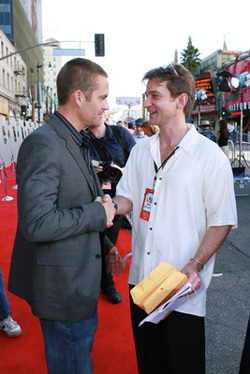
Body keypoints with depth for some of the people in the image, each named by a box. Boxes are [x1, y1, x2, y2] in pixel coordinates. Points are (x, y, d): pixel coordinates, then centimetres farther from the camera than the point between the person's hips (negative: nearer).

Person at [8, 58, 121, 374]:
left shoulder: (78, 142, 10)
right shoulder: (43, 144, -23)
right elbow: (36, 224, -31)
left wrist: (104, 244, 14)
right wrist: (97, 213, -21)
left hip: (81, 279, 10)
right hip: (63, 287, -9)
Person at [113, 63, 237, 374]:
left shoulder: (209, 155, -11)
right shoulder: (140, 150, 6)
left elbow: (221, 220, -11)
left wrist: (195, 265, -21)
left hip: (184, 288, -4)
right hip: (141, 280, 5)